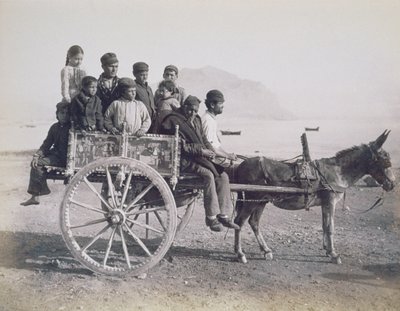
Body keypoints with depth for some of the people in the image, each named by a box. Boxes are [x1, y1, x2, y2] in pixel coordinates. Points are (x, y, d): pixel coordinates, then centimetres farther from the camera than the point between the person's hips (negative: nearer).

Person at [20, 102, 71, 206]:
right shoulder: (55, 127, 10)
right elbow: (47, 144, 10)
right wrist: (37, 155, -5)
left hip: (64, 158, -7)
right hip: (56, 154, 8)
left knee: (38, 162, -18)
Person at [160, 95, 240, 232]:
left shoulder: (196, 120, 20)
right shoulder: (174, 121, -6)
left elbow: (203, 139, 23)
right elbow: (180, 145, -14)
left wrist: (210, 150, 0)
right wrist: (200, 150, -18)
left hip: (201, 157, 8)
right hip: (184, 160, -8)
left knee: (223, 175, -10)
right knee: (208, 174, -30)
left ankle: (223, 215, -6)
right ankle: (211, 217, -23)